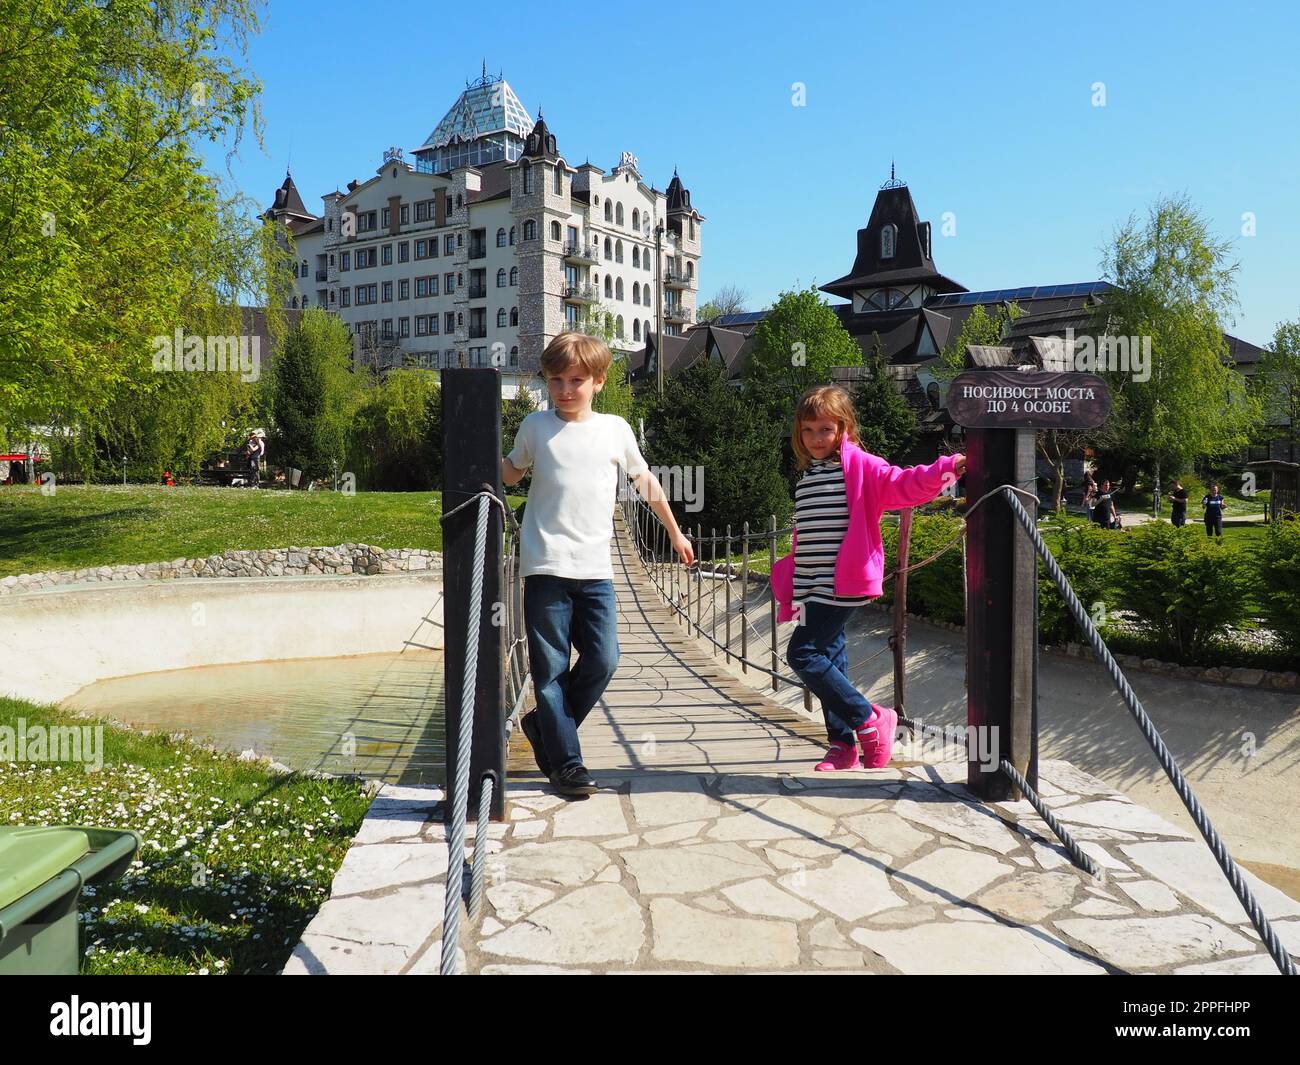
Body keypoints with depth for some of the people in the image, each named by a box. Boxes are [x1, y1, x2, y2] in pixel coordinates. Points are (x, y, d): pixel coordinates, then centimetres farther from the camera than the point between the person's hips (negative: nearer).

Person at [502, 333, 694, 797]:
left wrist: (676, 533, 25)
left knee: (603, 660, -3)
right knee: (551, 668, 0)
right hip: (546, 566, -1)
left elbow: (645, 481, 19)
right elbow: (511, 474, 21)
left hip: (596, 569, 2)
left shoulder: (615, 429, 8)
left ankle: (544, 724, 20)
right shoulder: (536, 426, 6)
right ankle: (565, 762, 10)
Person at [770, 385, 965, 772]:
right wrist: (789, 585, 26)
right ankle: (843, 745, 21)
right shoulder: (808, 476, 18)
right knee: (829, 660, 11)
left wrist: (944, 469, -36)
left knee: (802, 653, -13)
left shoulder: (859, 465, -4)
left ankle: (870, 720, 1)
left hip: (841, 585, -8)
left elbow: (901, 484, -18)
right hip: (813, 587, 8)